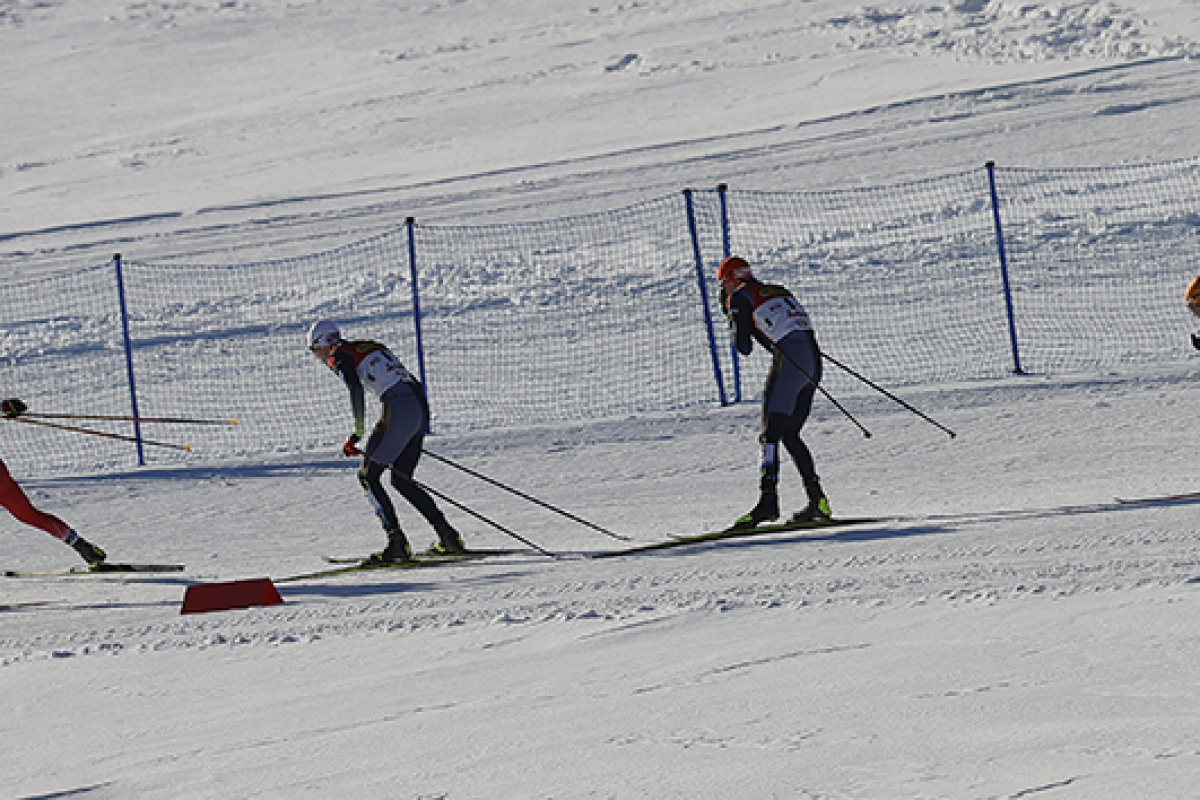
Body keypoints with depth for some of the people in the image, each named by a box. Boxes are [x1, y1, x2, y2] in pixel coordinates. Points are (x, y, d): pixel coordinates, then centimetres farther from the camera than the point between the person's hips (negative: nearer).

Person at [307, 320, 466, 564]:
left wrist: (357, 434, -17)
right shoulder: (370, 346, 26)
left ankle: (398, 545, -8)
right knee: (402, 481, 19)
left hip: (399, 411, -8)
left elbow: (356, 390, -17)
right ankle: (449, 537, 13)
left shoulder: (339, 355, 2)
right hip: (420, 408, 8)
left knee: (368, 477, 2)